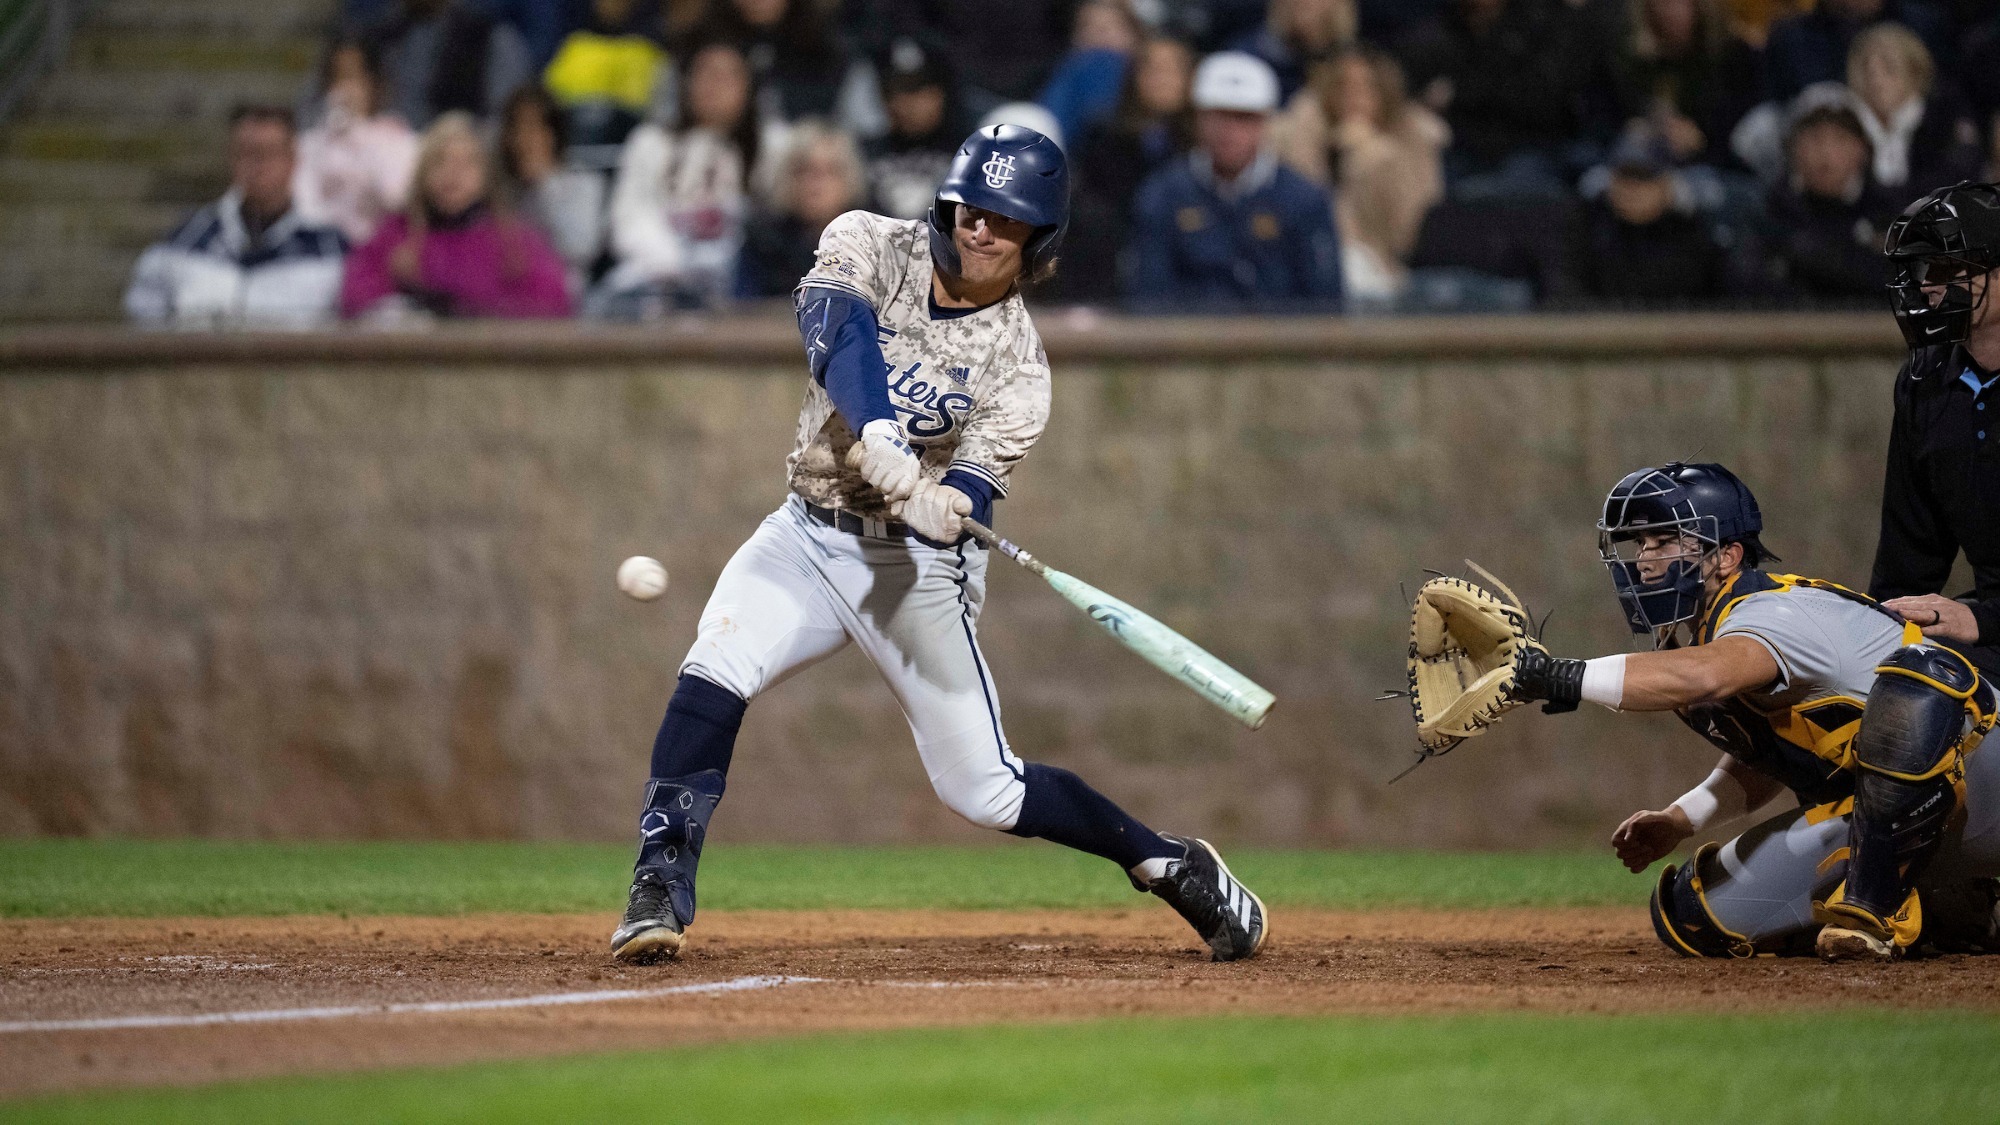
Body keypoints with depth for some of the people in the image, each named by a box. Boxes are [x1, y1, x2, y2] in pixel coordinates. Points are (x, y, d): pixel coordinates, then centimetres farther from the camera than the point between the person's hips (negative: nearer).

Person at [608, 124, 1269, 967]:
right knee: (714, 674, -25)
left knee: (985, 791, -1)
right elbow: (836, 323, -28)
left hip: (918, 568, -2)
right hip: (808, 534, 2)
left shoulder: (1016, 365, -11)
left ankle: (1171, 865, 19)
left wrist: (947, 507, -45)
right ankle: (659, 891, -21)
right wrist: (879, 437, -46)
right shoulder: (873, 246, -8)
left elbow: (974, 491, -19)